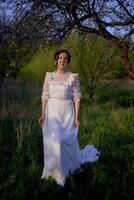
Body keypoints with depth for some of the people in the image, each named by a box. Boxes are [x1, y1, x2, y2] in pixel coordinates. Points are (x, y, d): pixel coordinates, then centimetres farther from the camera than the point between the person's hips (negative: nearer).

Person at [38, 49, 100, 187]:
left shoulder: (74, 77, -3)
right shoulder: (49, 76, 3)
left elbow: (77, 98, -4)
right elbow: (45, 96, 4)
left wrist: (77, 117, -8)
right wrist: (43, 114, -3)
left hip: (67, 113, -2)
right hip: (52, 113, 2)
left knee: (67, 141, 0)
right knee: (52, 142, 4)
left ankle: (69, 167, 24)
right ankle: (55, 170, 25)